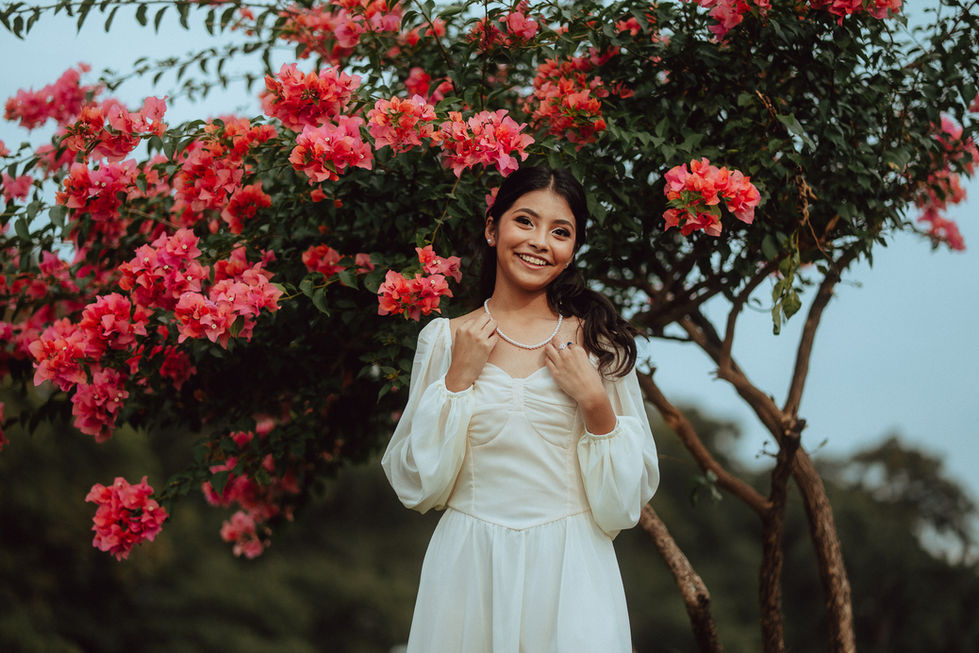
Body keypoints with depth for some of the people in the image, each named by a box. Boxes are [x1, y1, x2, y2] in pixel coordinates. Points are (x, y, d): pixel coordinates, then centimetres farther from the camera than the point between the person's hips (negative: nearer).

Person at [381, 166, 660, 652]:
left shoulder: (597, 340, 1)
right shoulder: (444, 339, 2)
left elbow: (628, 500, 1)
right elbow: (416, 485, 0)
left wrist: (594, 401, -13)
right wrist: (457, 379, -7)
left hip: (568, 574, 0)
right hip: (468, 572, 0)